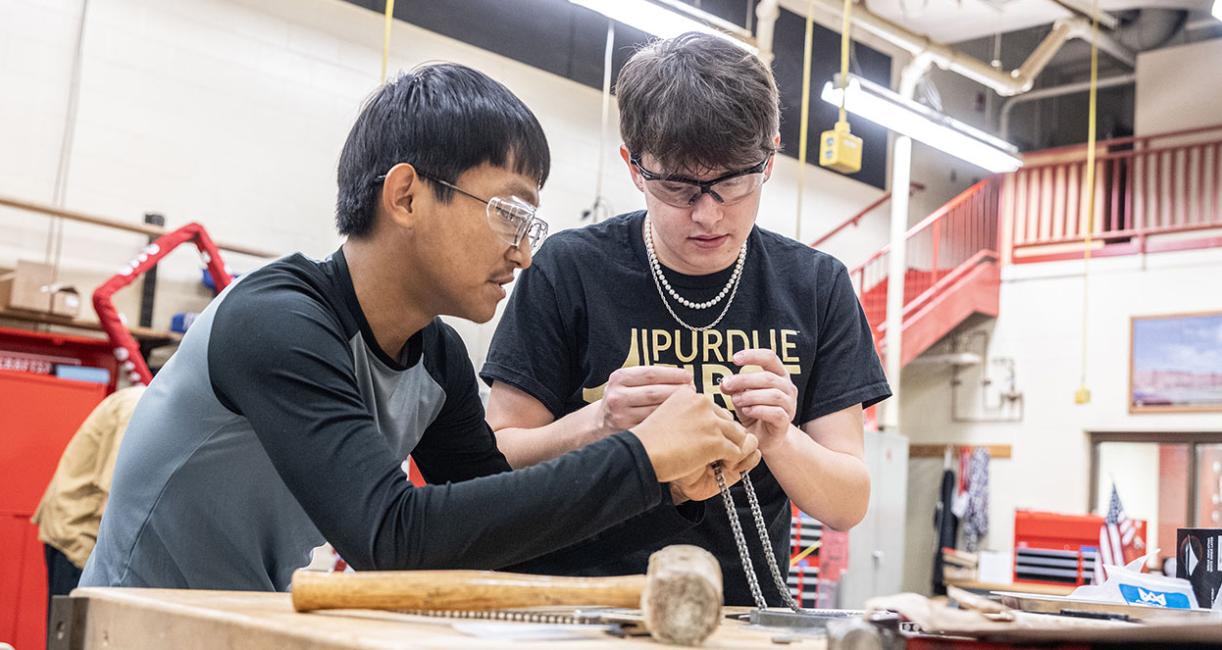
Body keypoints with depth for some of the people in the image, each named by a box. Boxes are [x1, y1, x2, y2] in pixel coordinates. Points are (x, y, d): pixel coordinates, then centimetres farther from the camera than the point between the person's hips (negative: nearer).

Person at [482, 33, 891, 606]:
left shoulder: (818, 287, 1)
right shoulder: (568, 270, -5)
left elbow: (848, 506, 1)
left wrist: (780, 439, -18)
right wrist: (597, 424, -20)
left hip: (746, 606, 3)